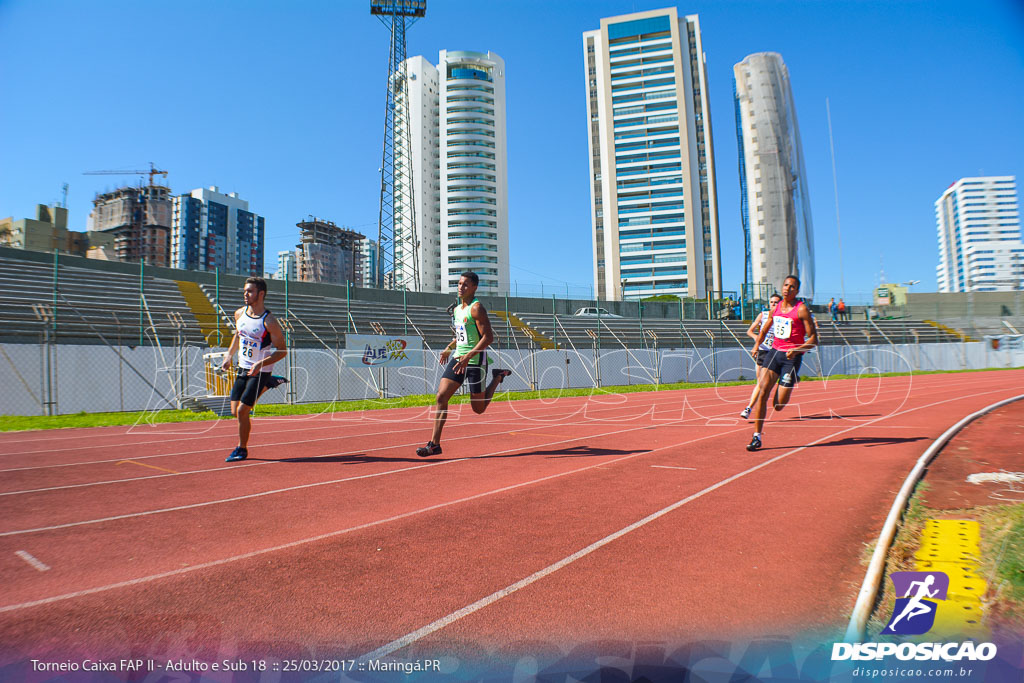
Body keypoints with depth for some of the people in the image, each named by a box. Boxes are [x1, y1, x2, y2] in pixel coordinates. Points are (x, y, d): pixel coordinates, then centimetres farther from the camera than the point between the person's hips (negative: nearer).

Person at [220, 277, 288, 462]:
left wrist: (261, 363, -28)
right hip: (242, 368, 7)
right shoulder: (239, 314, 0)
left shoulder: (269, 321, -19)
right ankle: (267, 384, 26)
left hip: (260, 371, -7)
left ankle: (242, 449, 13)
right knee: (235, 411, 6)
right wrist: (229, 355, 11)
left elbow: (282, 351, -16)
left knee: (242, 411, -8)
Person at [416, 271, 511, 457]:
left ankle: (497, 377, 30)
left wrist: (469, 355, -28)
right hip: (458, 358, 7)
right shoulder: (457, 309, 12)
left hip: (475, 361, -7)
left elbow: (488, 337, -20)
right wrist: (449, 347, 19)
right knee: (441, 396, -7)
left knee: (478, 408, 6)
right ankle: (434, 443, -4)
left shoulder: (476, 308, -14)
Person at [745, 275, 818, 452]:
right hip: (774, 352, 4)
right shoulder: (775, 308, 9)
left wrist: (797, 350, -25)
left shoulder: (802, 309, -7)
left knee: (778, 406, -5)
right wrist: (756, 345, 15)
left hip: (792, 357, -4)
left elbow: (813, 339, -10)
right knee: (762, 391, -13)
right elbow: (764, 331, 27)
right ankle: (757, 437, -7)